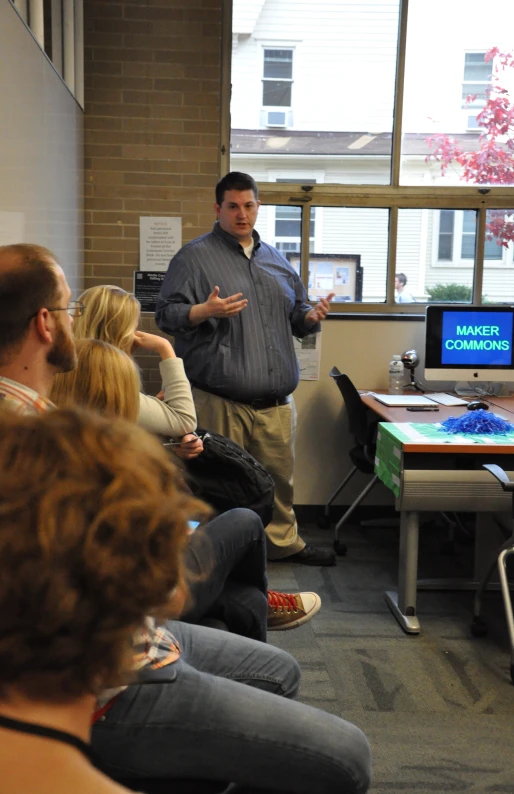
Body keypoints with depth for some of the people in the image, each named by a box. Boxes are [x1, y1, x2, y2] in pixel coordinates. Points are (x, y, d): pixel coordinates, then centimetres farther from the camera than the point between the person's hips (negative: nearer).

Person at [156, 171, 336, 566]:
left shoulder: (276, 260, 18)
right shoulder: (195, 257, 0)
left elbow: (296, 313, 24)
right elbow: (167, 314, -7)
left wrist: (310, 317, 1)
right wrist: (204, 311, -25)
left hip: (276, 400, 6)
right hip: (221, 400, -5)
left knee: (280, 476, 15)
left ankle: (284, 541, 32)